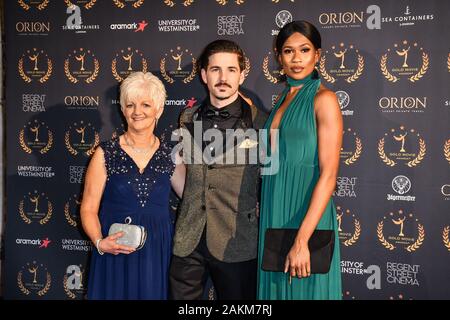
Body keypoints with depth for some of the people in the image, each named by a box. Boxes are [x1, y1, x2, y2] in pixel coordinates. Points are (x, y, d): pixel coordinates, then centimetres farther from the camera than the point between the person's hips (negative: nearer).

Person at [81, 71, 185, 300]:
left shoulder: (169, 156, 3)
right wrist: (100, 242, -18)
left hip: (157, 255, 2)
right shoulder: (105, 154, -3)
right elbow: (88, 209, -3)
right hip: (115, 255, -1)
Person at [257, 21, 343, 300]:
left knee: (304, 289, 6)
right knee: (277, 287, 16)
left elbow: (328, 174, -17)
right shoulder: (284, 99, 12)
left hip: (306, 215, -7)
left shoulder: (324, 99, -10)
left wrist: (302, 240, -22)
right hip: (275, 214, 7)